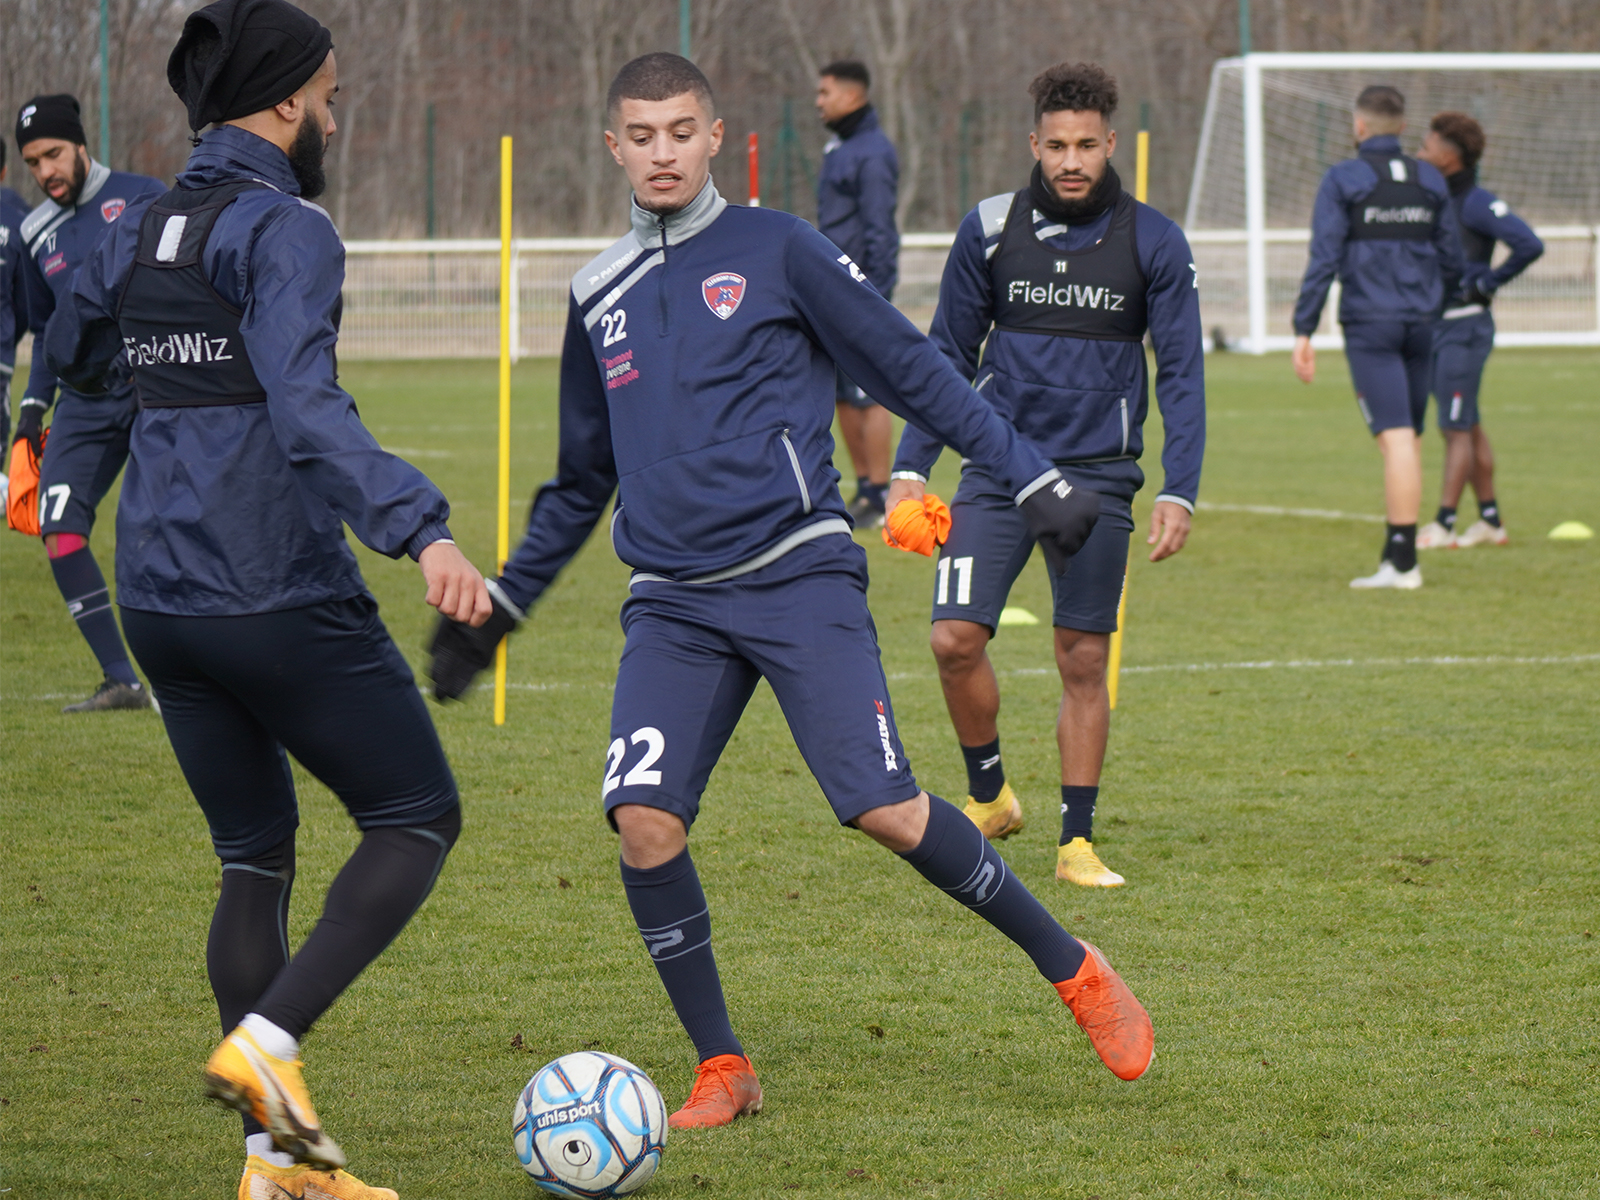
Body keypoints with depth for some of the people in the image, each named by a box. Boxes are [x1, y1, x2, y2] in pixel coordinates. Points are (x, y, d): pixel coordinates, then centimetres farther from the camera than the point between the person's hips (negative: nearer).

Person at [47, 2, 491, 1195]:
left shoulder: (139, 232, 10)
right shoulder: (285, 231, -13)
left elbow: (71, 352, 30)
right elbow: (307, 410, -28)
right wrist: (423, 530, -38)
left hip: (160, 596, 8)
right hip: (279, 595, -8)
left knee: (256, 857, 16)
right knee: (418, 818, 6)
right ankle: (267, 1041, -11)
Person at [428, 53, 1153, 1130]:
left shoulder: (775, 250, 2)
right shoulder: (598, 298, 16)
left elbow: (911, 370, 3)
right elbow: (581, 481, 27)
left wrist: (1034, 478, -3)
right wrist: (500, 607, 27)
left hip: (797, 576, -4)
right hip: (673, 605, 4)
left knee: (888, 811, -15)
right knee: (644, 820, -15)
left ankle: (1075, 971, 5)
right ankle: (722, 1069, 1)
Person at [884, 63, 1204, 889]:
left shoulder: (1154, 243, 0)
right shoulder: (988, 231, 2)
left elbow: (1181, 373, 3)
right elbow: (948, 356, 10)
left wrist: (1178, 491, -6)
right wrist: (911, 468, 4)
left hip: (1098, 477, -1)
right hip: (1000, 464, 1)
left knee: (1084, 662, 2)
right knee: (955, 639, -11)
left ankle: (1077, 842, 13)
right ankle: (988, 795, 12)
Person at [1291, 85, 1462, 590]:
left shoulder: (1342, 180, -4)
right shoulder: (1430, 182, 10)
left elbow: (1324, 259, -9)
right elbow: (1451, 260, 13)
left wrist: (1303, 331, -7)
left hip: (1369, 325, -5)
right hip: (1420, 322, 5)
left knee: (1396, 438, -11)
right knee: (1411, 438, 12)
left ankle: (1403, 562, -15)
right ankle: (1397, 552, 16)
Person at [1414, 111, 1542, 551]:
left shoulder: (1476, 203, -14)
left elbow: (1529, 245, -23)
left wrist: (1488, 283, -14)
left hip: (1464, 328, -9)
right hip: (1435, 327, 9)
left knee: (1456, 428, -7)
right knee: (1468, 427, 12)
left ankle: (1443, 525, -8)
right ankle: (1489, 520, 18)